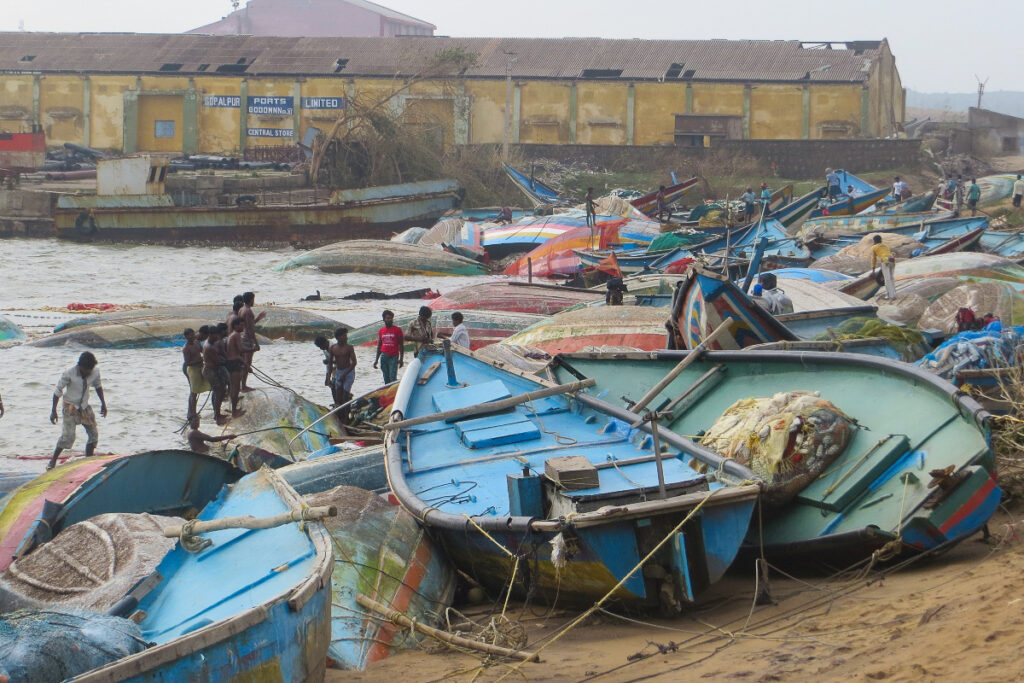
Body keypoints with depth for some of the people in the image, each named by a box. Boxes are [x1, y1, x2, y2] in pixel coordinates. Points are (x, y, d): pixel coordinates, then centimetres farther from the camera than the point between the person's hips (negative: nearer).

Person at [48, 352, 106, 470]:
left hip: (84, 406, 5)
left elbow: (98, 386, 11)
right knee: (68, 435, -15)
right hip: (70, 406, -5)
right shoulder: (69, 374, -24)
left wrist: (103, 403, 14)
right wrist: (53, 410, -13)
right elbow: (58, 390, -14)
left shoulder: (95, 373, -11)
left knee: (93, 433, 1)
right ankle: (52, 462, -3)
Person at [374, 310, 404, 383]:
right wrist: (376, 360, 16)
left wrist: (401, 359, -7)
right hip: (384, 356, 4)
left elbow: (401, 346, 0)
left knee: (393, 379, -13)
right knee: (386, 380, 4)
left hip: (393, 357, -4)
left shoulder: (397, 330, 0)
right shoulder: (381, 331, 11)